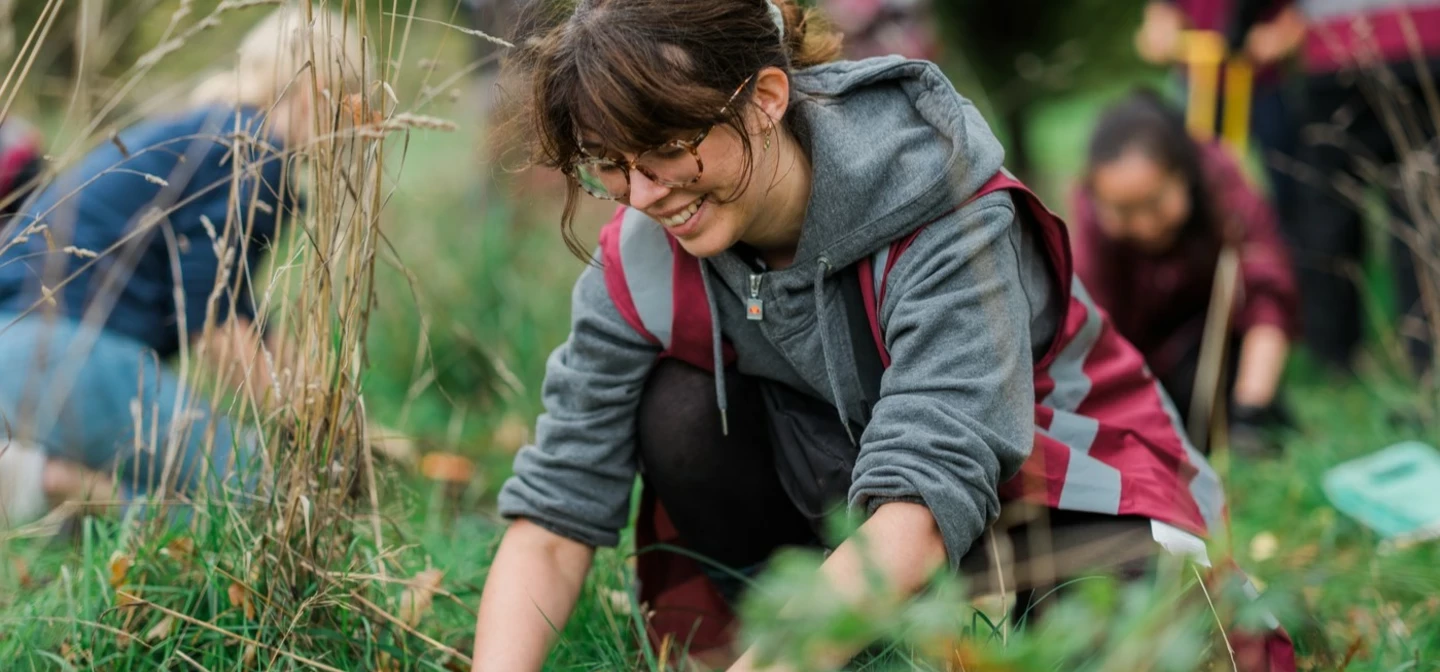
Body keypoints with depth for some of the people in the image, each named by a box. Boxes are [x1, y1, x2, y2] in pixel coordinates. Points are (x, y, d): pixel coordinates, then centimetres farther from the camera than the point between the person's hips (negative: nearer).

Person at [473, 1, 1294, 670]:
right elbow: (553, 517, -16)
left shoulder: (943, 221, -29)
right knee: (680, 408, -19)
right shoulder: (641, 264, -13)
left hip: (1076, 513, -4)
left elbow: (921, 510, -40)